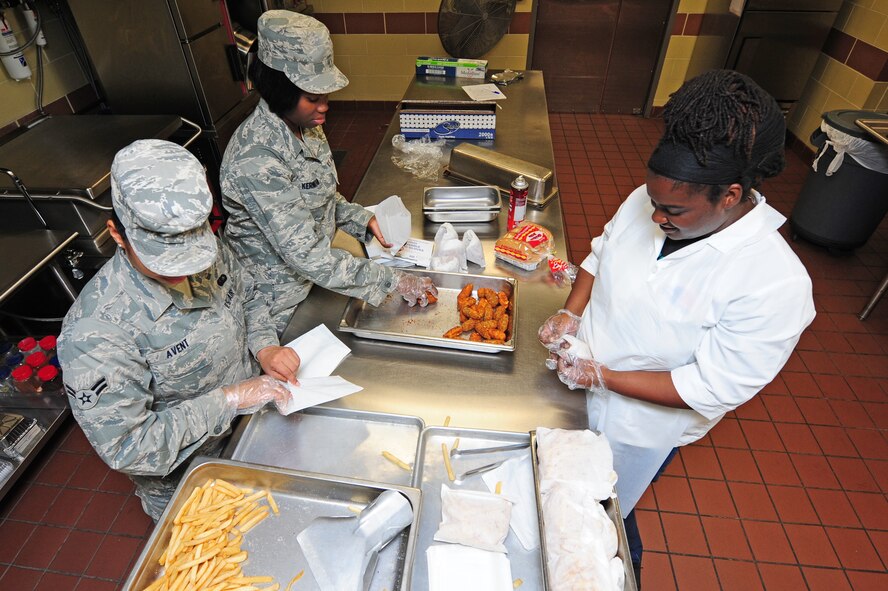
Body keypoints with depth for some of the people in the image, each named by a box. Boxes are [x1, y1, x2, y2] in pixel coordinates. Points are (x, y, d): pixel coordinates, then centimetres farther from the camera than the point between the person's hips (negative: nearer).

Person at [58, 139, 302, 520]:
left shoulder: (209, 251, -17)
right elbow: (125, 446, -28)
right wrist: (228, 399, -32)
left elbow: (247, 297, 3)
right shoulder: (94, 332, -33)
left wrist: (264, 346, -15)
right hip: (184, 487, -5)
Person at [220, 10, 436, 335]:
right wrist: (393, 280, -30)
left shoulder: (304, 125, -6)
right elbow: (307, 256, -33)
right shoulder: (256, 161, -32)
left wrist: (362, 219, -8)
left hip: (315, 271, 7)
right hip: (280, 297, -7)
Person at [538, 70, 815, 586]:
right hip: (576, 382, 6)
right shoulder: (650, 201, -14)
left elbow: (711, 388, -26)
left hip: (638, 425, -5)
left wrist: (602, 376, -28)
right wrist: (571, 315, -14)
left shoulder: (776, 283, -30)